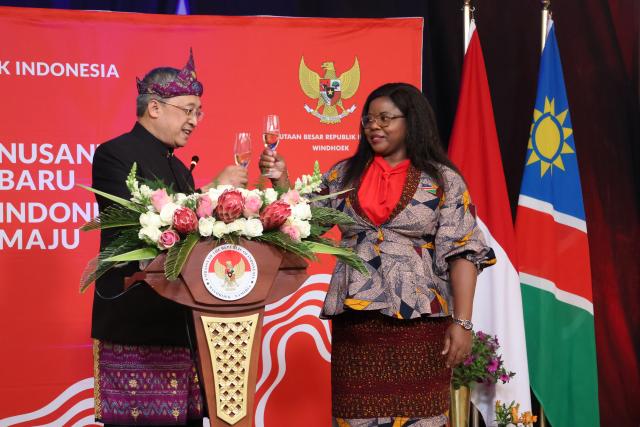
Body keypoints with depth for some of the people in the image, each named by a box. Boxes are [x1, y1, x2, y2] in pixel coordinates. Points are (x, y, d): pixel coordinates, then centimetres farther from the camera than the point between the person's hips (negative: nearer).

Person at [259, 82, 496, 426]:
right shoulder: (344, 175, 11)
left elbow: (463, 253, -4)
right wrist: (281, 181, -4)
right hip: (354, 320, 3)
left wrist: (462, 323, -11)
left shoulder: (443, 180, 1)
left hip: (418, 322, -3)